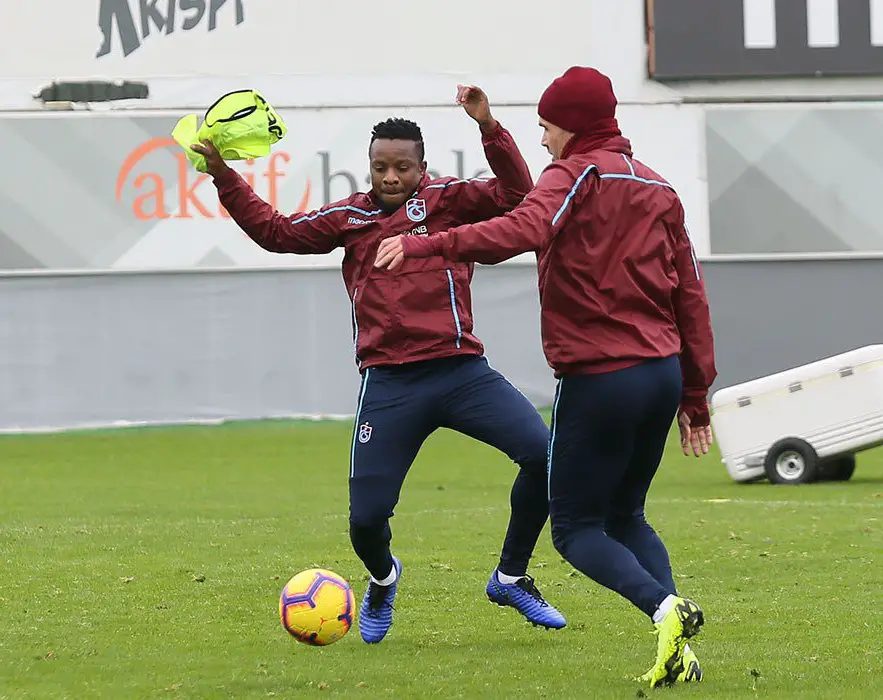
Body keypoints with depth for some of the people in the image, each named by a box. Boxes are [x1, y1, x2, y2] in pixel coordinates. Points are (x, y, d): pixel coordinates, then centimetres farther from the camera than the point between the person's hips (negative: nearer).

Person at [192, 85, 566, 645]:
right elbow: (275, 231, 16)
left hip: (461, 371, -1)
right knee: (366, 517, -6)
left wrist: (489, 128, -17)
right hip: (389, 384, 1)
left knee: (545, 455, -20)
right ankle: (383, 579, 34)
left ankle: (512, 578, 3)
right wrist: (224, 176, 9)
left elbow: (515, 195, -7)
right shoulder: (349, 218, 11)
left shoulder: (450, 201, 6)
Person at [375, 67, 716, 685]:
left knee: (575, 527, 5)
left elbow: (524, 230, -29)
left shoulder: (576, 176, -7)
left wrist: (426, 245, -34)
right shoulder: (658, 189, 14)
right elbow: (690, 297, 15)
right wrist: (696, 397, 20)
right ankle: (679, 650, 1)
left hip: (599, 378, -7)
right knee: (625, 517, 20)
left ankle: (663, 607, -21)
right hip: (663, 374, 7)